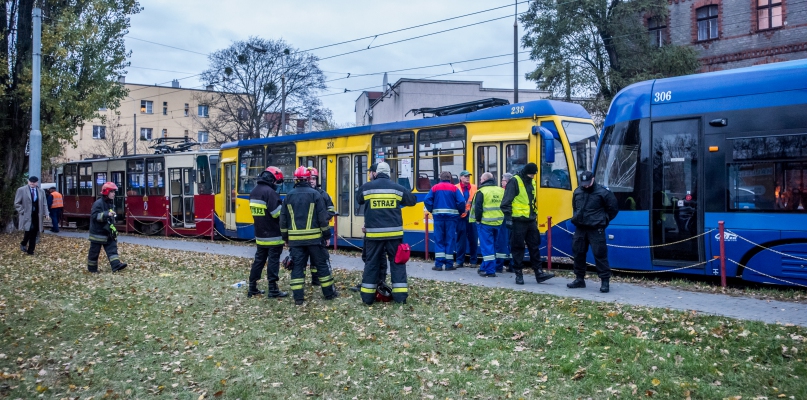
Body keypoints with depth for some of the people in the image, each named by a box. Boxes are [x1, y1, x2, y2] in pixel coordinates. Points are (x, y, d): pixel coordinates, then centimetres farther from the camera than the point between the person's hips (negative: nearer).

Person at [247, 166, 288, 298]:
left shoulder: (254, 192, 11)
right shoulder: (269, 192, -18)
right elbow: (277, 212, -22)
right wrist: (283, 206, -3)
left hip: (260, 234, 8)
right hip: (273, 235, -8)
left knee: (259, 260, 14)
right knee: (273, 261, -2)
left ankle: (252, 288, 18)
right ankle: (273, 290, 1)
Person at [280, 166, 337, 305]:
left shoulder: (289, 196, 4)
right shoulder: (314, 194, -5)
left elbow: (283, 219, 7)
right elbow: (322, 217, -6)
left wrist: (285, 236, 17)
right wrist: (327, 234, 3)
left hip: (295, 239, 2)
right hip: (313, 237, -2)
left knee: (297, 266, 5)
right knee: (321, 264, 8)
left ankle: (298, 297, 2)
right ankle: (329, 293, 15)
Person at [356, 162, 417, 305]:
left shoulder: (366, 187, -1)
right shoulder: (397, 188, 0)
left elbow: (359, 200, 18)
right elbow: (413, 201, 11)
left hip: (374, 233, 0)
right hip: (394, 233, 0)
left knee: (372, 263, 9)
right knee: (397, 262, 8)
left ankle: (367, 296, 11)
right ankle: (400, 295, 5)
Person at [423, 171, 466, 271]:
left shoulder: (435, 188, 4)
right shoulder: (454, 188, 0)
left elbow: (427, 200, -5)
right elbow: (461, 202, -9)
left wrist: (431, 210, 9)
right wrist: (460, 212, 8)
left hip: (438, 217, 1)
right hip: (451, 216, -1)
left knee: (439, 240, 5)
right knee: (450, 240, 4)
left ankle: (439, 264, 1)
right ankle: (449, 264, 5)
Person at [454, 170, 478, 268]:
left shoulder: (474, 187, 9)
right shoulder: (456, 188, 1)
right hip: (460, 216, -2)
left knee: (473, 238, 5)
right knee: (461, 239, 3)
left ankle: (473, 260, 15)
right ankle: (460, 261, 10)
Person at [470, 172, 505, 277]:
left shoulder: (482, 191, -11)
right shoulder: (501, 191, 8)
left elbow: (478, 207, -15)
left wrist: (478, 220, -4)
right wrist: (500, 217, 16)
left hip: (485, 223, -6)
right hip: (498, 222, 6)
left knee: (487, 246, -2)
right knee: (492, 246, 16)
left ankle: (490, 271, -4)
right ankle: (484, 268, 26)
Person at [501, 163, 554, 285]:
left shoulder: (532, 182, 14)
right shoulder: (514, 182, -10)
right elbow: (506, 202, -14)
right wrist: (508, 217, -19)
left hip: (530, 221, 7)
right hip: (518, 221, -7)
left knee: (535, 246, 7)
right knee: (518, 248, 0)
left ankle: (539, 273, 10)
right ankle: (518, 274, 8)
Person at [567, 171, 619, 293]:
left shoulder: (602, 193, -9)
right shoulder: (577, 192, 7)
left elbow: (613, 208, -1)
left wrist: (604, 220, 2)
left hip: (596, 230, -6)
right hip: (580, 229, 6)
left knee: (599, 254, -7)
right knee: (578, 253, 9)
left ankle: (605, 281, -1)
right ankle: (579, 279, 21)